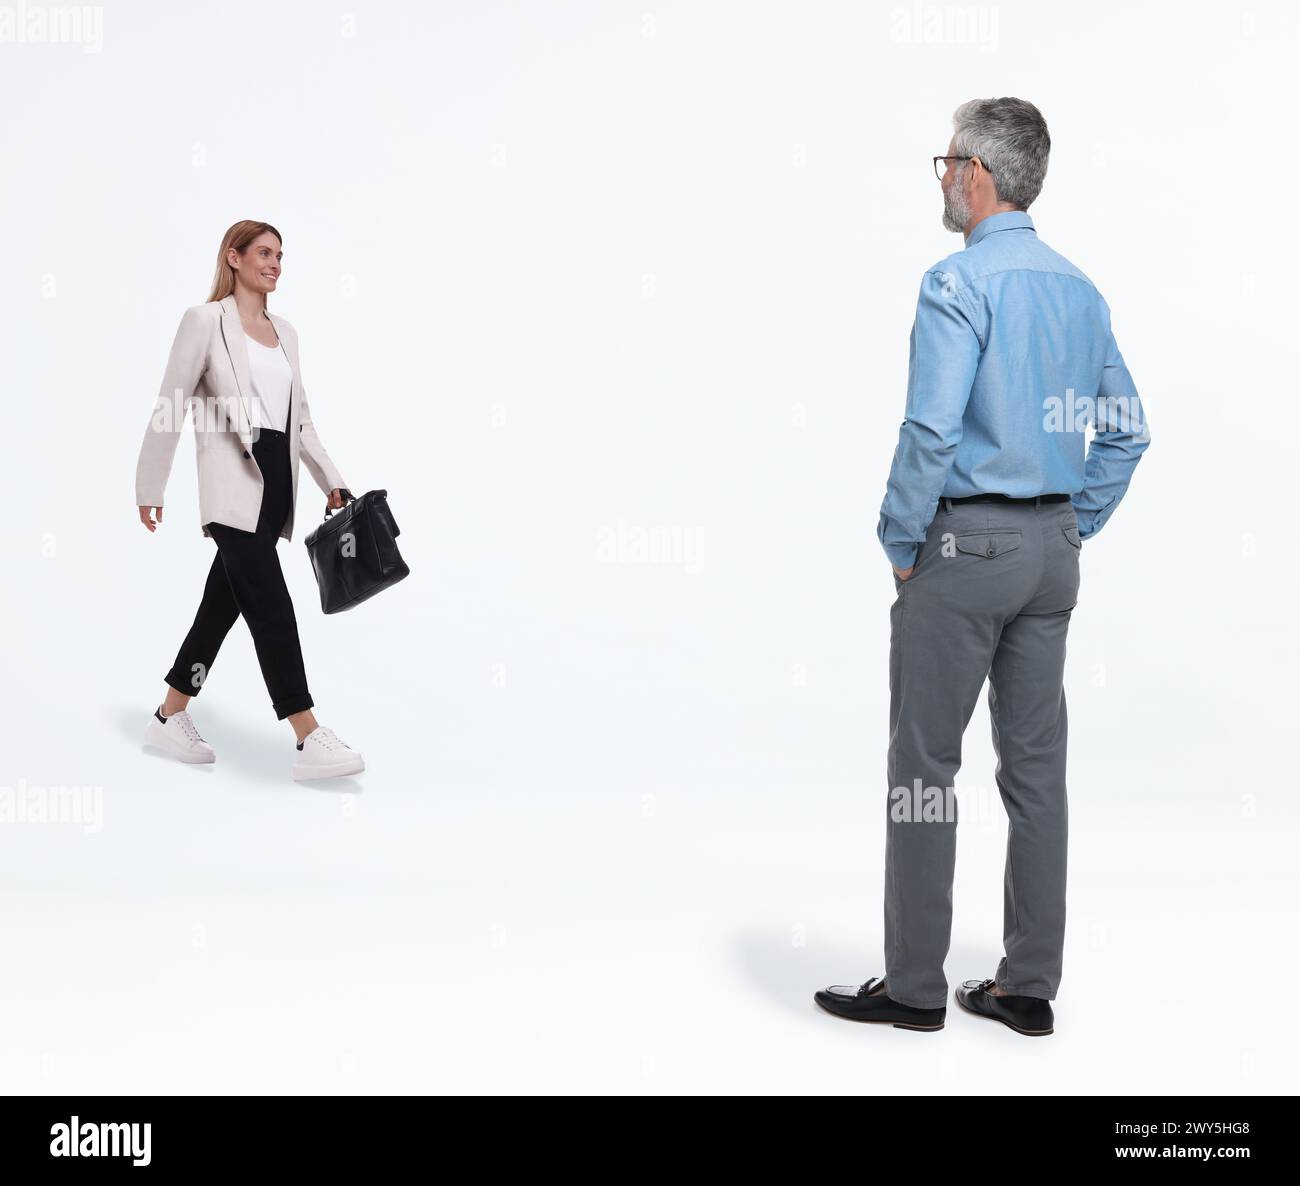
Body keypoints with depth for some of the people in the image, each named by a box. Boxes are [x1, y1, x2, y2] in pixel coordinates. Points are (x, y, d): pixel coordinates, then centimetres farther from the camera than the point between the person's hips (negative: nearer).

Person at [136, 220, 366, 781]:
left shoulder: (285, 332, 18)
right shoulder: (206, 320, -1)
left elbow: (300, 418, 20)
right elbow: (170, 408, -1)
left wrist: (332, 482, 12)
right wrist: (149, 489, -2)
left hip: (276, 482, 7)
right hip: (233, 484, -7)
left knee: (224, 602, 11)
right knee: (272, 607, -12)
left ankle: (170, 718, 25)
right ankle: (310, 741, -14)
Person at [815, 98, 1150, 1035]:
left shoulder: (959, 284, -13)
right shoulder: (1079, 289, 12)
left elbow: (932, 430, -22)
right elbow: (1127, 431, 14)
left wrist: (899, 541, -10)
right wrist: (1074, 530, 17)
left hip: (965, 544, -8)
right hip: (1052, 552, 8)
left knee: (925, 765, 1)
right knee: (1037, 764, 9)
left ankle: (915, 984, 9)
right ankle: (1029, 985, 17)